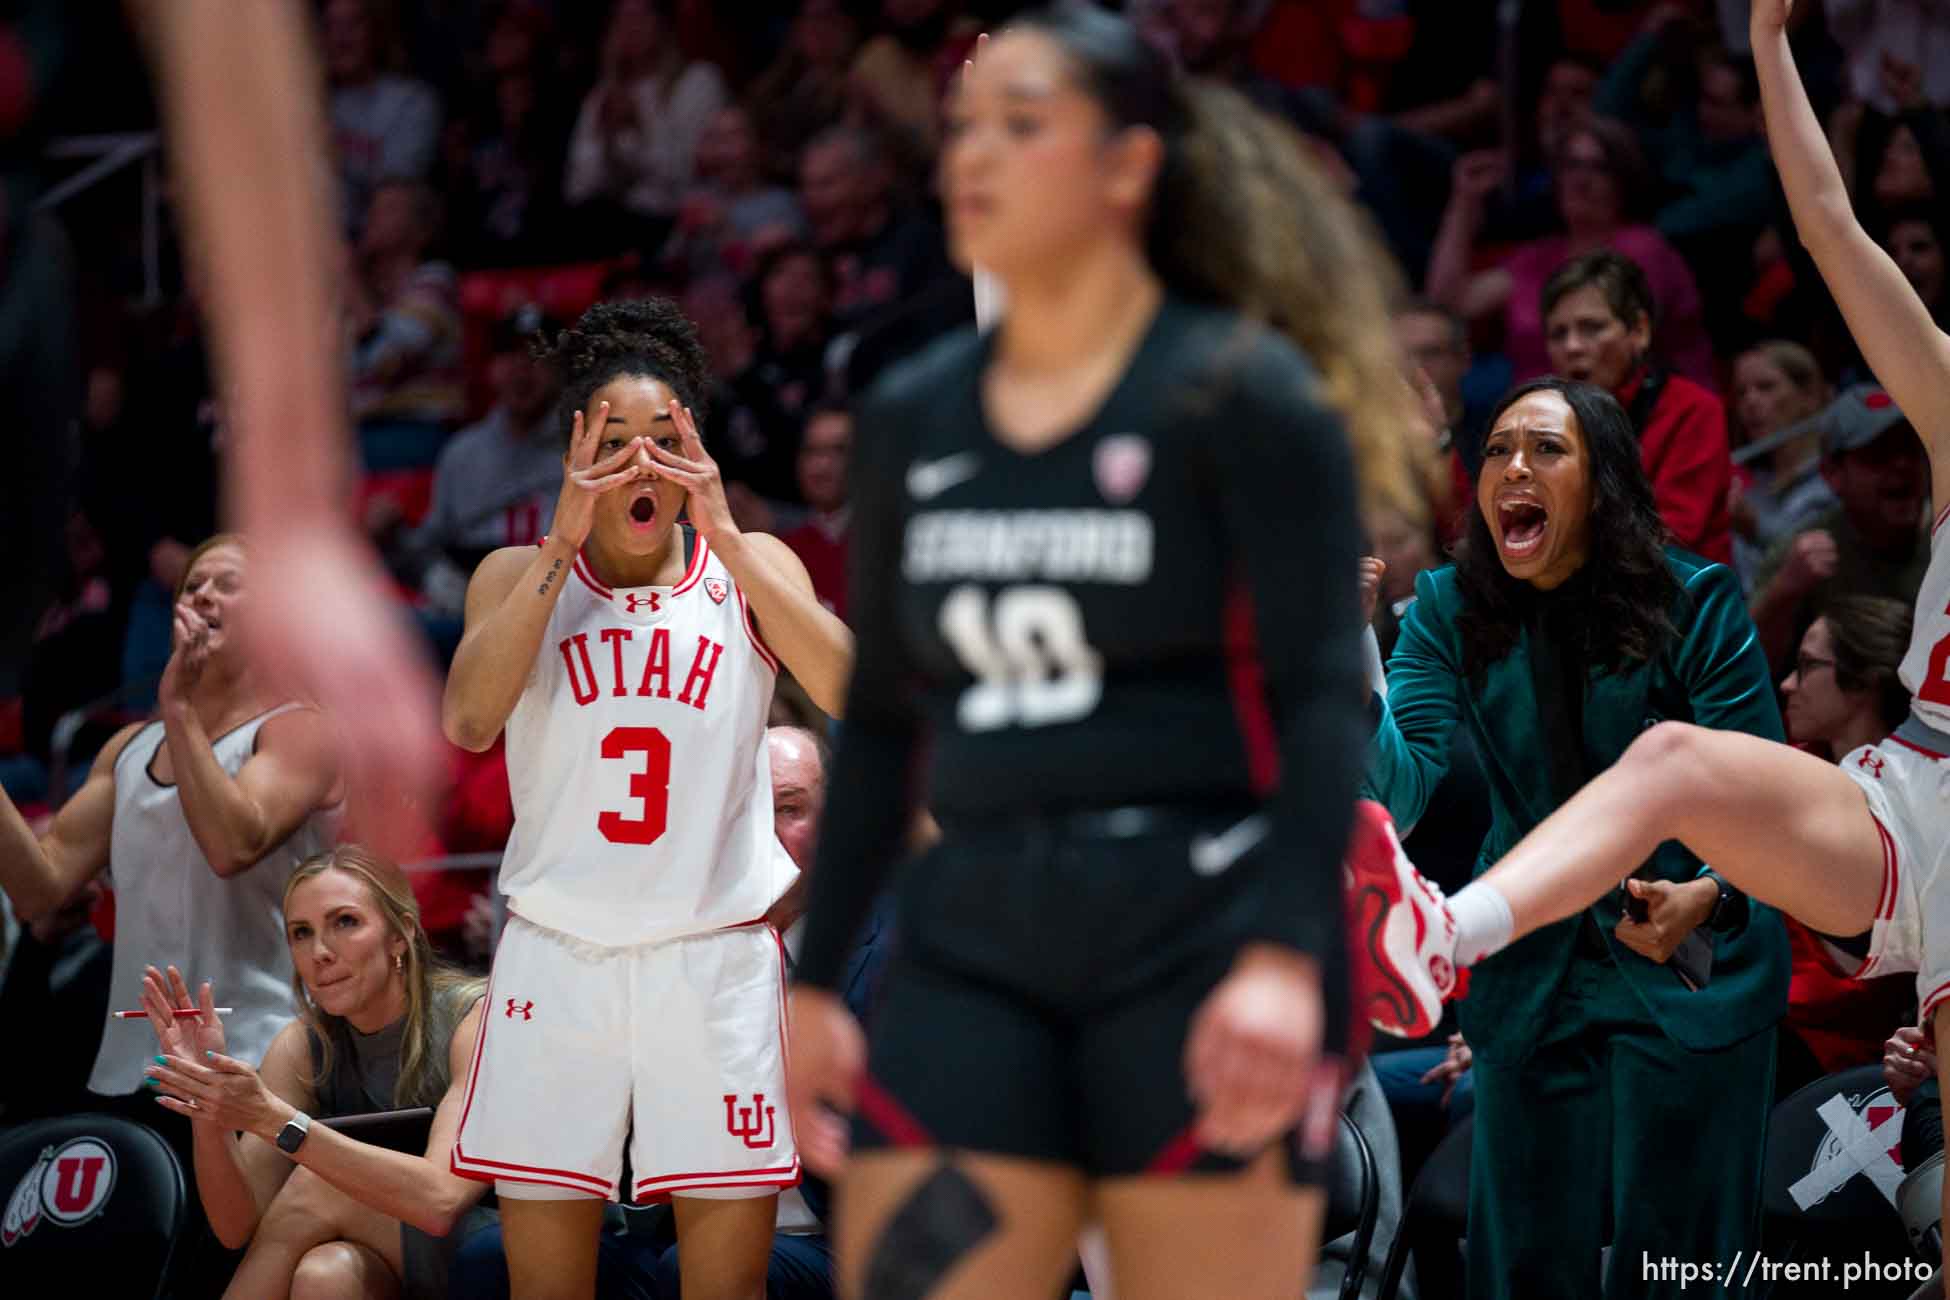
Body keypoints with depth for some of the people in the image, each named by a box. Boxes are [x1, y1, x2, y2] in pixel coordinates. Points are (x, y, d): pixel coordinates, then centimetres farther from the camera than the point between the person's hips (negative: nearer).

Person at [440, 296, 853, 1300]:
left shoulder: (751, 567, 7)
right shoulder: (519, 575, 7)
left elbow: (849, 692, -12)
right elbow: (470, 722, -12)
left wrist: (724, 536, -16)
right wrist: (563, 546, -14)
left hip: (717, 953, 0)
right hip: (558, 950, 0)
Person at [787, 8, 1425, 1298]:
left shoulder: (1241, 390, -4)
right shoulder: (910, 415, 12)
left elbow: (1325, 697, -10)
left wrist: (1287, 958, -22)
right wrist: (817, 980, 13)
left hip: (1200, 938, -5)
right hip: (971, 946, 5)